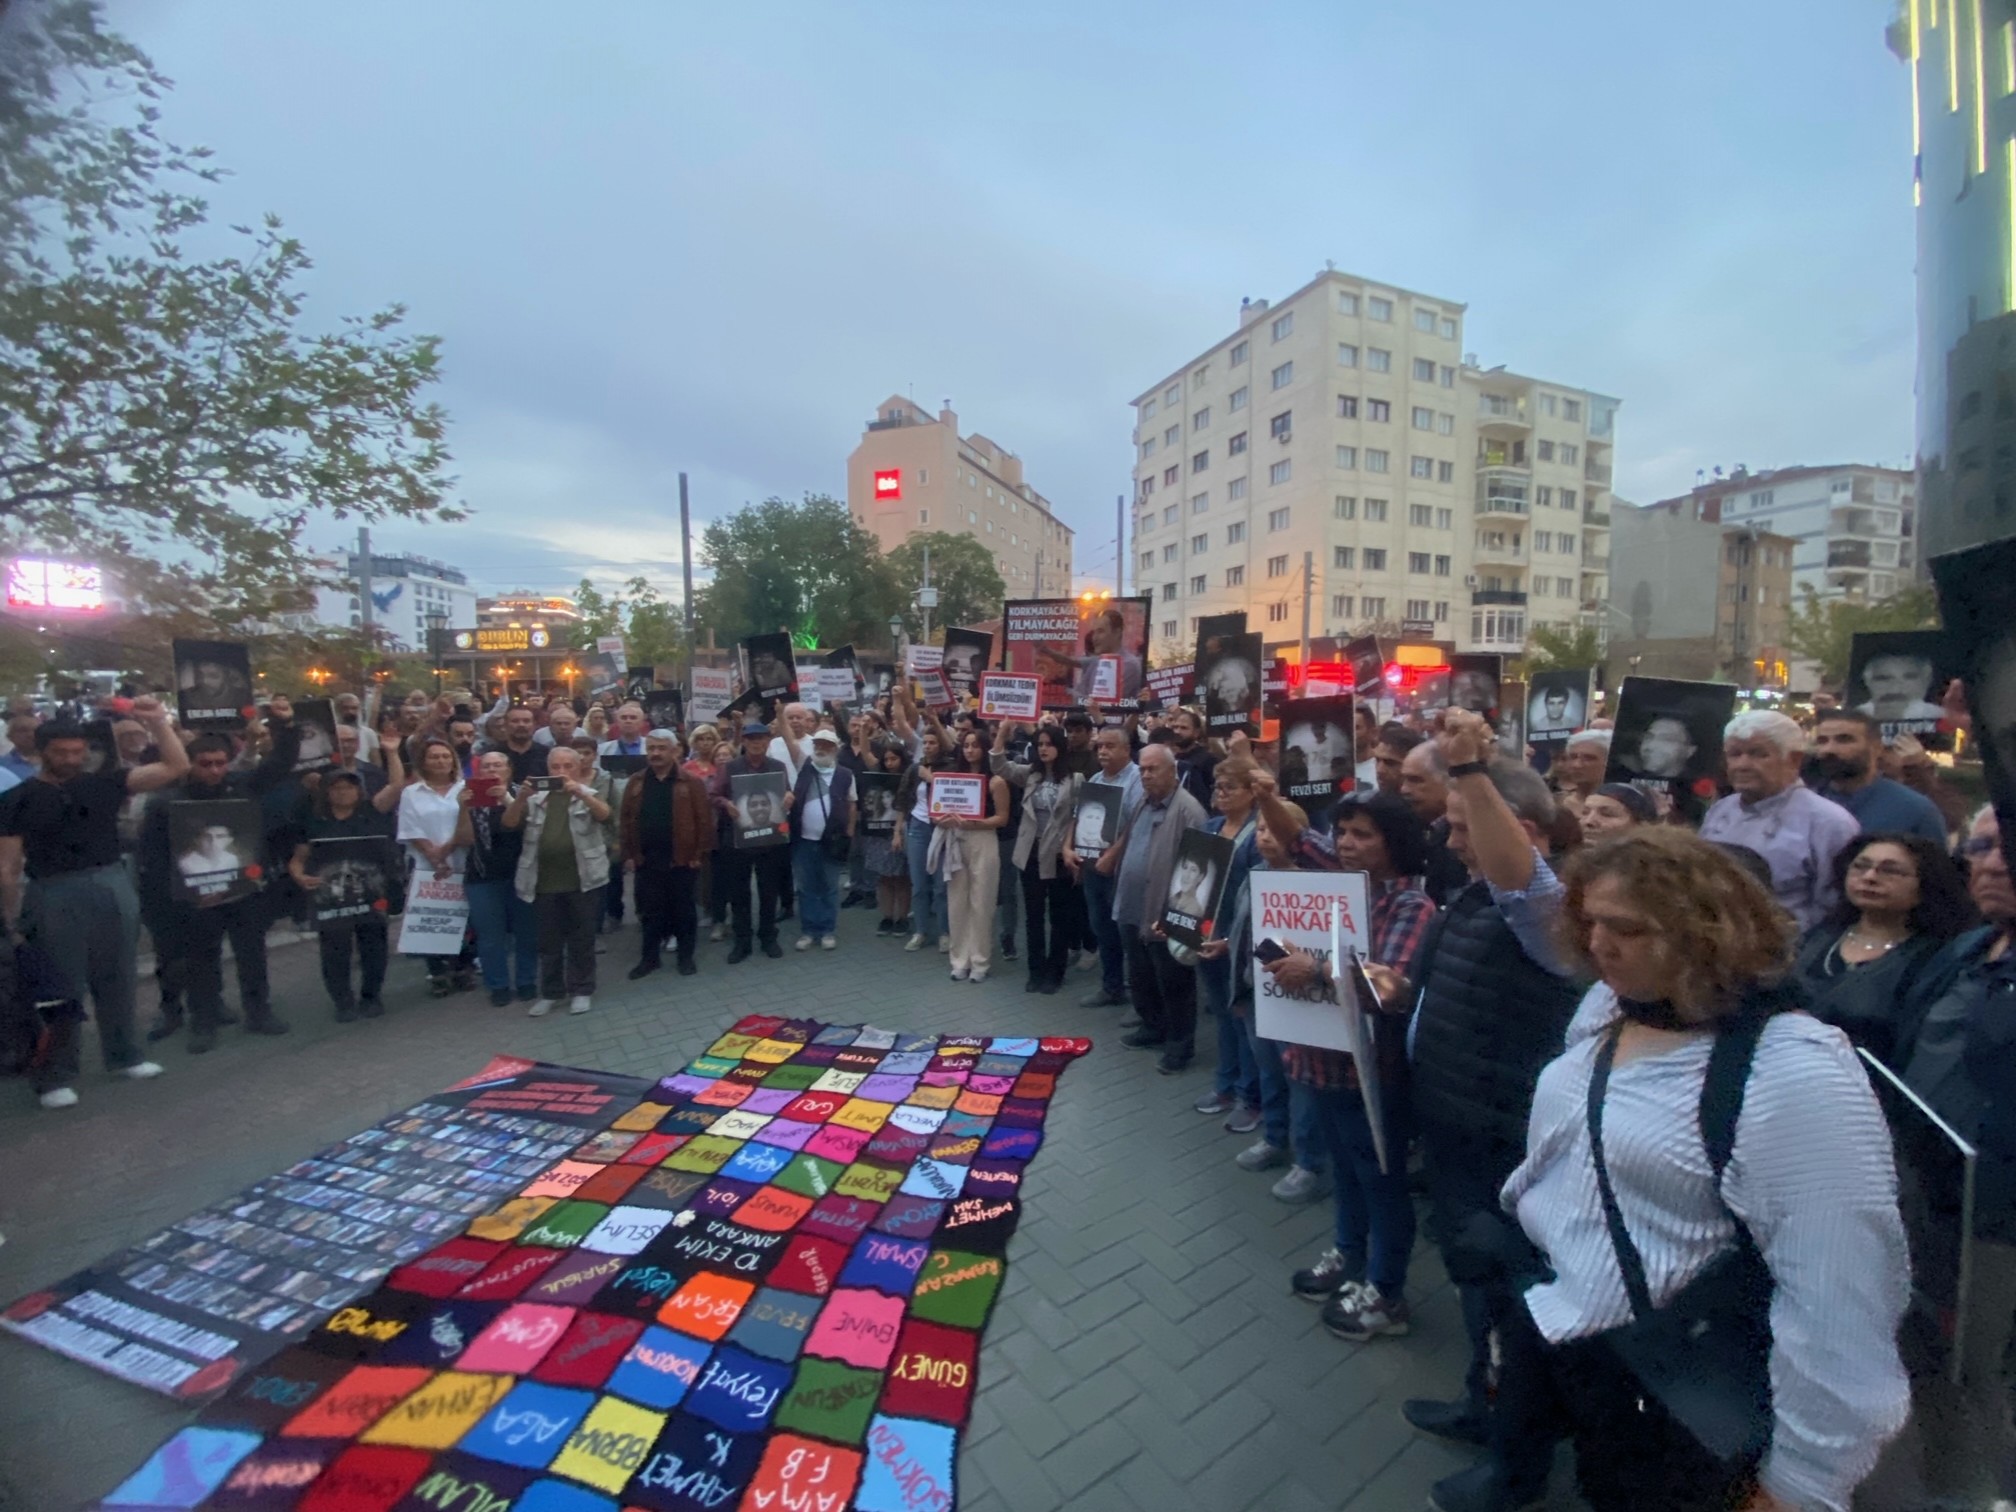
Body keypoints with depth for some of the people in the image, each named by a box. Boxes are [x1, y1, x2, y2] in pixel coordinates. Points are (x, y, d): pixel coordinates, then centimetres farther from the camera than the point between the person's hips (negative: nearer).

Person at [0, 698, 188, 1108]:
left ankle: (124, 1056, 29)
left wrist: (159, 721, -14)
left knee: (118, 980, 14)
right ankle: (57, 1076, 17)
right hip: (55, 897, -2)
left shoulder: (103, 783, 3)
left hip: (113, 888, 3)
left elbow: (176, 768, -4)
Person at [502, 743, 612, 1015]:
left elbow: (604, 814, -16)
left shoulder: (588, 795, 4)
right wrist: (521, 797, -19)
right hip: (545, 883, 3)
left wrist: (580, 793, -32)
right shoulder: (536, 798, 10)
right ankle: (550, 992, 25)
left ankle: (581, 990, 18)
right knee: (549, 941, 12)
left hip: (583, 881, -2)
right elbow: (509, 823, -1)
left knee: (581, 939, 6)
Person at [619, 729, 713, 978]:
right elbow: (627, 821, 7)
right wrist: (629, 855, 2)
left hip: (682, 860, -3)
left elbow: (704, 821, -7)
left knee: (684, 911, 8)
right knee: (650, 911, 12)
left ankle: (686, 956, 21)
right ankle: (650, 957, 24)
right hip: (646, 860, 3)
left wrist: (700, 855, -10)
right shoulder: (635, 784, 6)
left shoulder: (692, 783, -5)